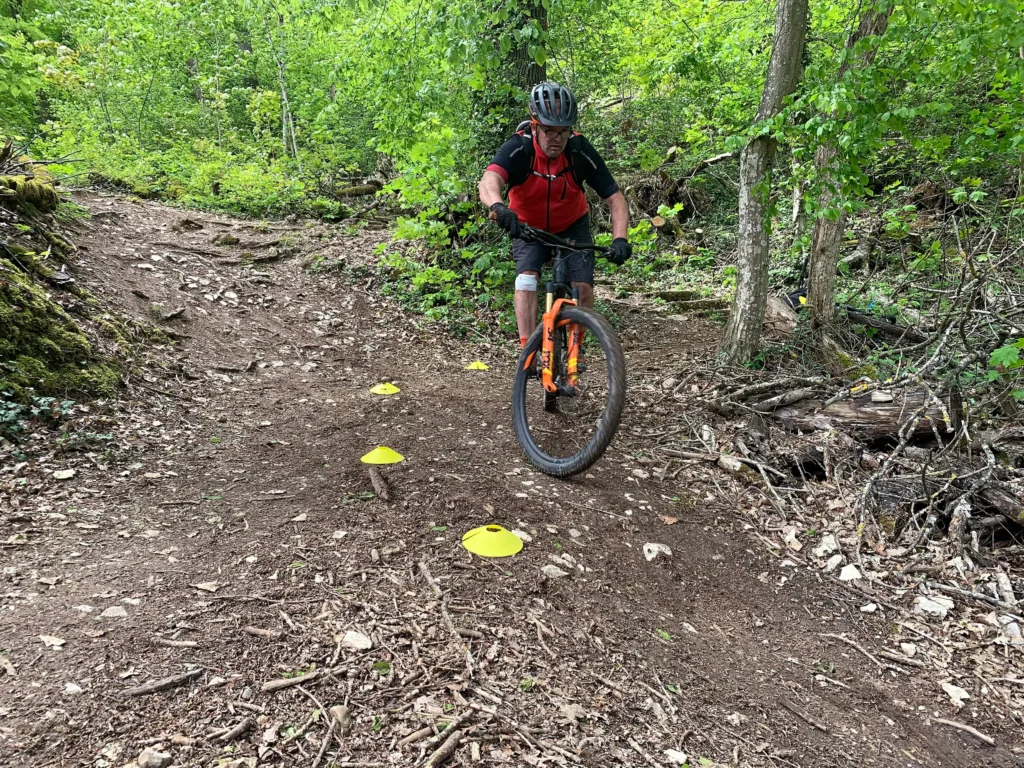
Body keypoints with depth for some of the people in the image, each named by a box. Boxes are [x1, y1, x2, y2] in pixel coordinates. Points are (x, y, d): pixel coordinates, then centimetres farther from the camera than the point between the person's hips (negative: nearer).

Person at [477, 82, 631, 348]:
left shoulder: (580, 150, -24)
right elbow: (489, 181, -46)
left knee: (583, 288, -13)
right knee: (527, 278, -25)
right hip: (528, 227, -1)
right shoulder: (518, 148, -27)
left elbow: (615, 198, -23)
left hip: (572, 226, 1)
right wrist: (499, 206, -69)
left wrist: (620, 239, -39)